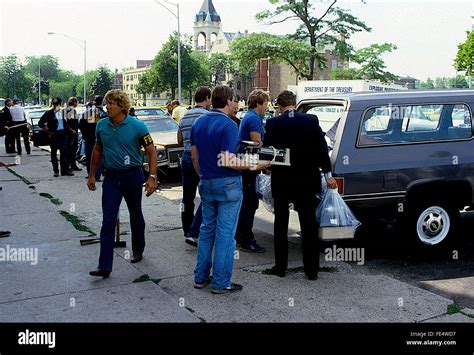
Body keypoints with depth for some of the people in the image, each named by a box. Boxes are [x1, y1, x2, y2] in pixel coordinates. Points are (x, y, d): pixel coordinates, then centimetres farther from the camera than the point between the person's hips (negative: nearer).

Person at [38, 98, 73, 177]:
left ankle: (65, 170, 8)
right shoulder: (49, 113, -3)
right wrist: (48, 131, -5)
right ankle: (56, 171, 9)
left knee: (64, 152, 3)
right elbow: (40, 123, -1)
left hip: (62, 134, 3)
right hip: (54, 135, -3)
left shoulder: (64, 112, 8)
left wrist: (67, 129, 6)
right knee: (54, 153, 3)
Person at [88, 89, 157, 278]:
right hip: (111, 177, 2)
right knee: (108, 220, -6)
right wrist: (91, 174, 14)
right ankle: (104, 266, -7)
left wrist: (152, 177, -17)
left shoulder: (137, 126, -12)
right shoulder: (102, 125, 0)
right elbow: (97, 150, 15)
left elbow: (151, 151, -8)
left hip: (132, 176, -2)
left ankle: (138, 251, 38)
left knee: (136, 216, 15)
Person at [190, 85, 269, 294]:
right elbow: (227, 161, -23)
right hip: (227, 185, -7)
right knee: (225, 234, 0)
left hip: (206, 184, 7)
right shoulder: (228, 125, -17)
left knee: (207, 229, 17)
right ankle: (221, 283, 7)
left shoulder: (198, 123, 7)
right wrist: (254, 167, -16)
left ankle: (201, 277, 22)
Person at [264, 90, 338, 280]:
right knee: (309, 225, 8)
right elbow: (321, 148, -4)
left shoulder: (273, 123, -8)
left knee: (281, 224, 13)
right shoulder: (311, 120, -4)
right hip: (306, 181, 1)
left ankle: (280, 266, 17)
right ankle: (311, 269, 12)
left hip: (281, 181, -1)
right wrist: (328, 174, 1)